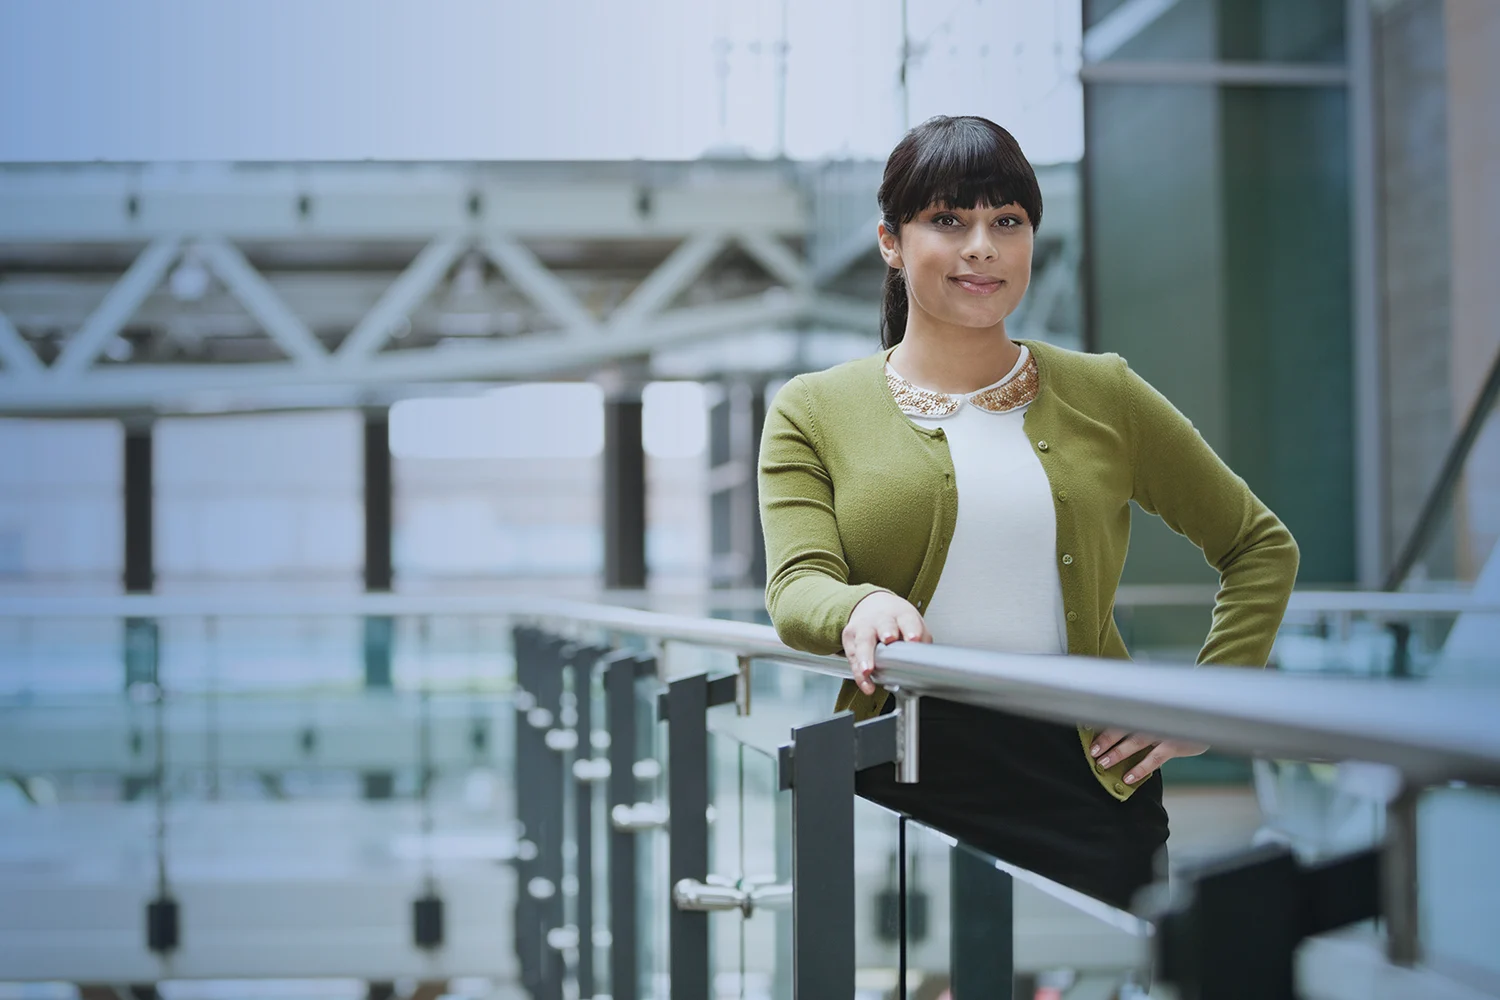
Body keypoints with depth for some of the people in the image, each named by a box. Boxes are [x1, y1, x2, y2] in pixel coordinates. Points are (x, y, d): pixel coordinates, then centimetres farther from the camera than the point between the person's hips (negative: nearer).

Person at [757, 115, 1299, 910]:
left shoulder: (1103, 395, 11)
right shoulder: (814, 412, 8)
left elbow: (1261, 548, 17)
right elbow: (796, 584, -6)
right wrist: (859, 609, -30)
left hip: (1084, 779, 1)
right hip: (899, 791, -1)